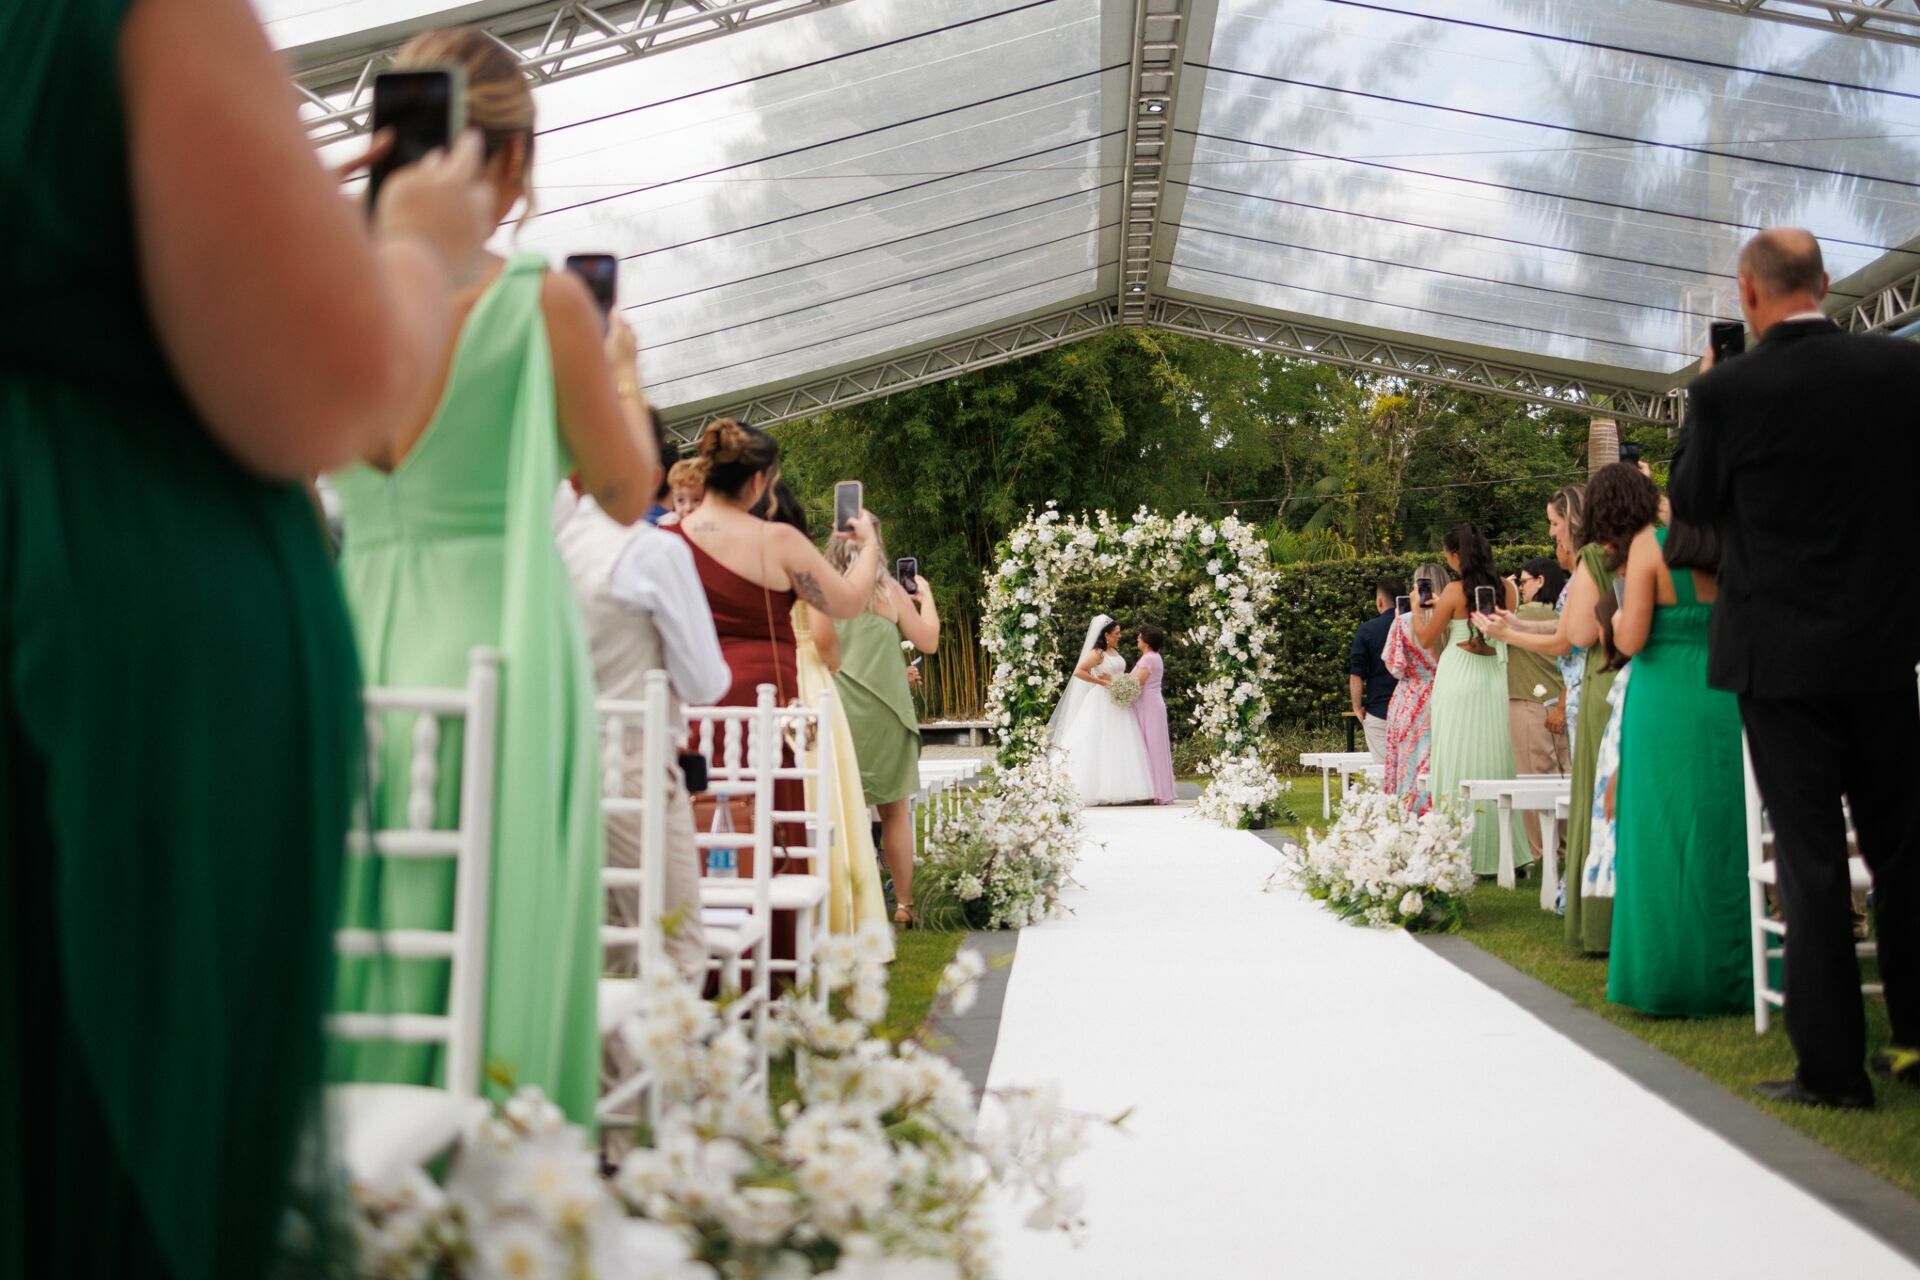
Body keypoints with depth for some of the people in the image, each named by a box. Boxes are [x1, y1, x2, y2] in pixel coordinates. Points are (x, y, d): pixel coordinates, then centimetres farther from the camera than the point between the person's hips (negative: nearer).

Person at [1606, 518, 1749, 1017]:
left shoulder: (1652, 544, -9)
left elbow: (1631, 640, -11)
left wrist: (1618, 617, 9)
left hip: (1664, 707, -3)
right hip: (1728, 707, 3)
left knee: (1665, 838, 5)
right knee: (1725, 837, 11)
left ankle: (1670, 978, 10)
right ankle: (1731, 974, 17)